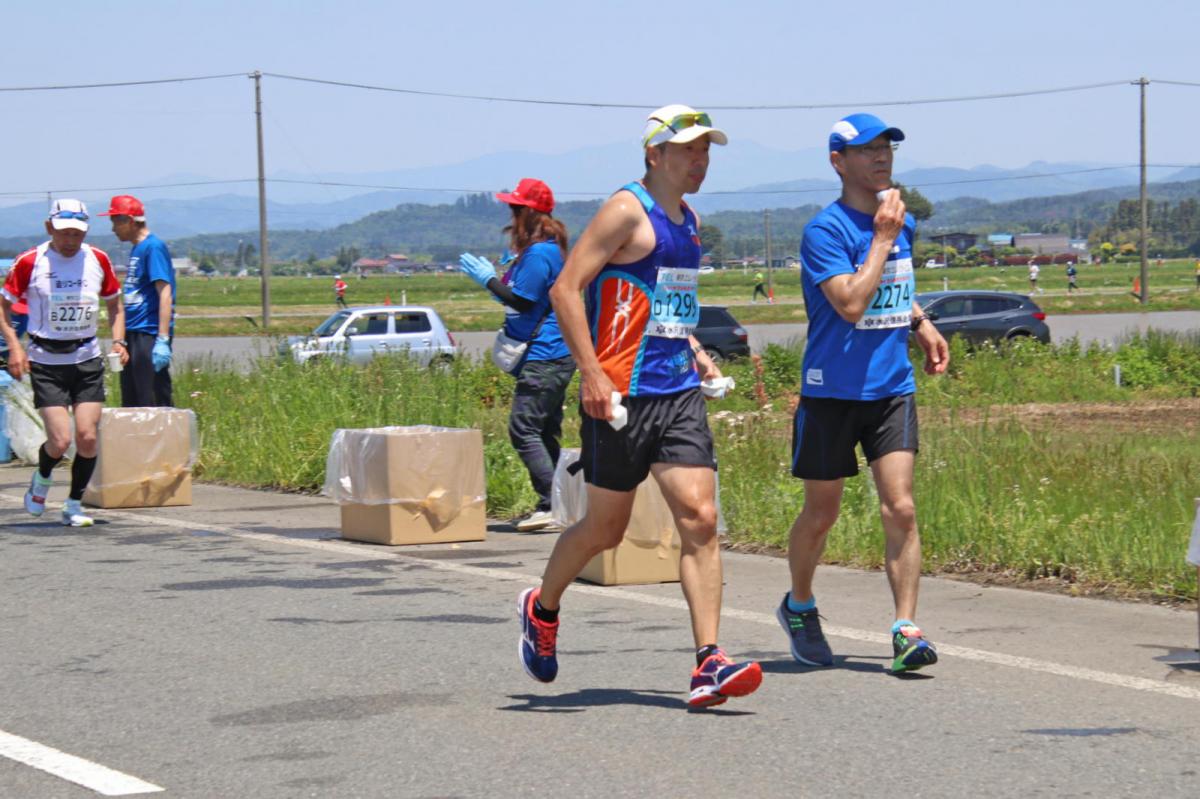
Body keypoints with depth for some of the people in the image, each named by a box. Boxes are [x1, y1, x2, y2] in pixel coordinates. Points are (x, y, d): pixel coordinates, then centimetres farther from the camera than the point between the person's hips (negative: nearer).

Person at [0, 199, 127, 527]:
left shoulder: (98, 260, 2)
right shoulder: (30, 262, -7)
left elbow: (115, 305, 17)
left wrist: (118, 341, 1)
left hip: (87, 359, 3)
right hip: (45, 362, -3)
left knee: (88, 437, -6)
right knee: (60, 441, -10)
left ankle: (74, 505, 12)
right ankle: (42, 479, 24)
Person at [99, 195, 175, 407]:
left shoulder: (153, 247, -11)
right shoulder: (136, 249, 17)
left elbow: (165, 293, -18)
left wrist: (163, 340, -24)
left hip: (149, 335, -10)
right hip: (132, 335, 10)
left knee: (154, 402, -10)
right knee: (131, 404, 11)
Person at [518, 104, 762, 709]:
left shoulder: (689, 222, 17)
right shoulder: (627, 211, -9)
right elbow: (566, 289, -14)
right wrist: (592, 373, -20)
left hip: (679, 393, 7)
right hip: (620, 397, -7)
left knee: (700, 518, -7)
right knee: (605, 528, 6)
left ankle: (709, 665, -11)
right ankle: (541, 609, 34)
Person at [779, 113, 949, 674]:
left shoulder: (903, 224, 10)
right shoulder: (825, 230, -12)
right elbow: (850, 303, -24)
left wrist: (920, 324, 17)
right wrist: (883, 239, -19)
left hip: (892, 387, 4)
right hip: (832, 391, -4)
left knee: (900, 508, -9)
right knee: (821, 514, 9)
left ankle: (906, 630, -9)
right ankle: (799, 608, 33)